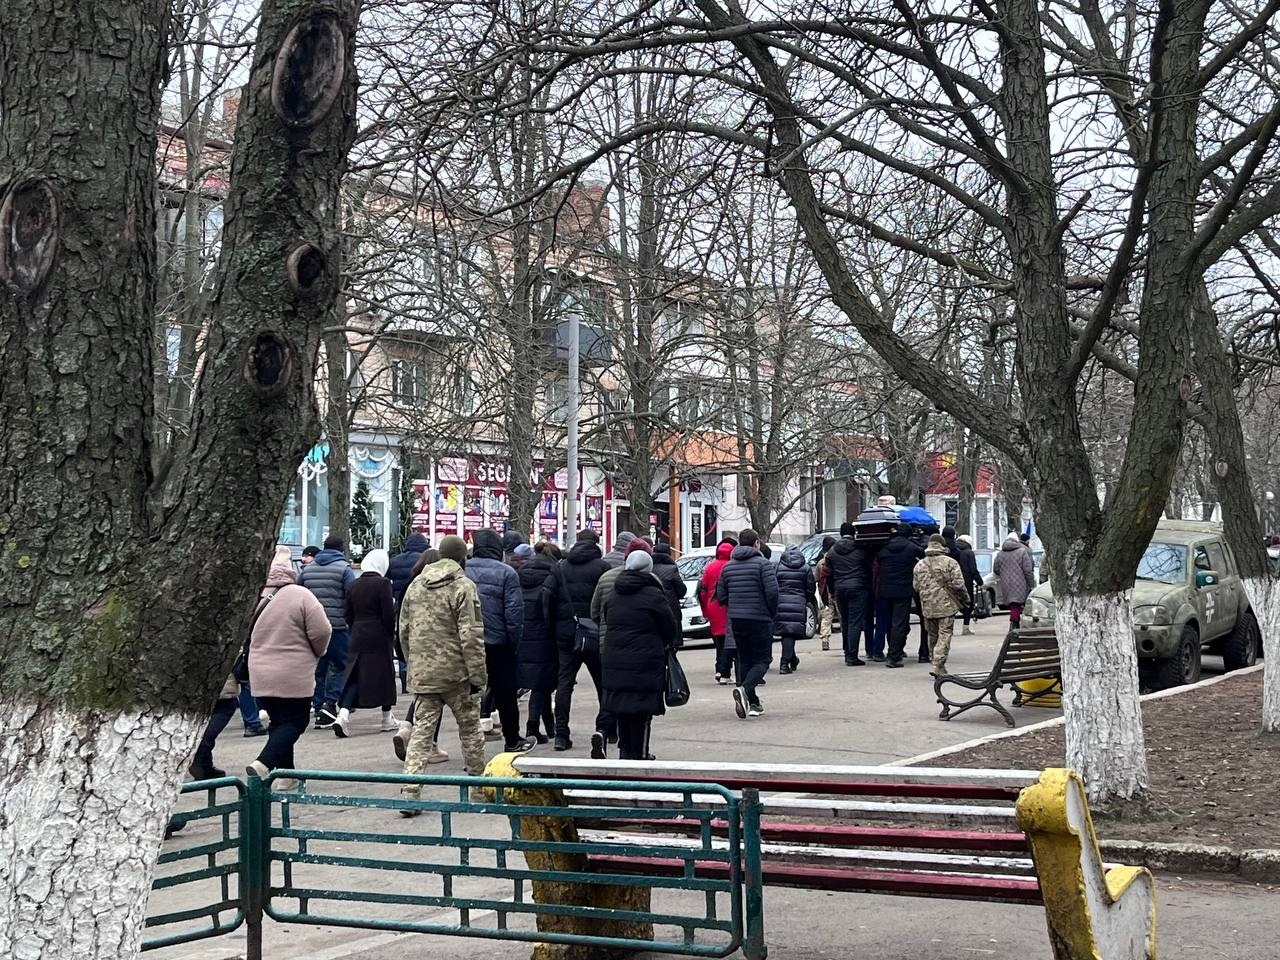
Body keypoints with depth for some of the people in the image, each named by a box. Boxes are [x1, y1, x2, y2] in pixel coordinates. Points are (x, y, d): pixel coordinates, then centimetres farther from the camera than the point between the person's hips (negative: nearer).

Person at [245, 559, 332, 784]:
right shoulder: (300, 595, -11)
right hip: (293, 677, -5)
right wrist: (317, 653, 5)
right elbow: (321, 631, -14)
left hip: (260, 676, 6)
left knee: (278, 722, 16)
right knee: (294, 722, 2)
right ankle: (263, 764, -15)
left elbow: (247, 638, 11)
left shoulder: (257, 600, 4)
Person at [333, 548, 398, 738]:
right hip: (379, 637, -4)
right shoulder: (382, 583, -11)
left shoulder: (354, 585, 6)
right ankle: (387, 719, 16)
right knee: (384, 675, 8)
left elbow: (349, 615, 10)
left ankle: (343, 714, -14)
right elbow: (388, 614, -13)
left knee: (354, 677, 5)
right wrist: (391, 634, 1)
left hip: (358, 637, 5)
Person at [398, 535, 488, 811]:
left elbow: (404, 631, 15)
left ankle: (409, 794, -6)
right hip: (456, 674, -5)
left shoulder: (416, 585, 10)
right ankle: (480, 792, 21)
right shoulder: (463, 586, -10)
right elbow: (471, 636, -15)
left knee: (421, 732, 5)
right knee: (470, 730, 11)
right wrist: (478, 675, -12)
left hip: (422, 674, 5)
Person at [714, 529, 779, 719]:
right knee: (762, 660, -1)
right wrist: (772, 613, -2)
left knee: (746, 660, 15)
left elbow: (721, 595, 9)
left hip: (736, 620, 5)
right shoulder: (762, 564, -8)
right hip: (759, 620, -5)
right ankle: (744, 689, -26)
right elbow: (772, 591, -17)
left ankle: (753, 703, 16)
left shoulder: (728, 566, 9)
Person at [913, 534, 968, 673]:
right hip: (946, 606, -4)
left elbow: (916, 586, 10)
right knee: (944, 635, -2)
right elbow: (958, 584, -11)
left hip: (927, 608, 4)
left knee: (933, 636, 16)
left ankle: (934, 661, 21)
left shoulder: (919, 565, 5)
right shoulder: (950, 563, -8)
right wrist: (964, 597, 6)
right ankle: (939, 665, -11)